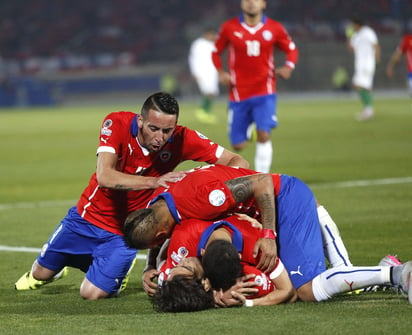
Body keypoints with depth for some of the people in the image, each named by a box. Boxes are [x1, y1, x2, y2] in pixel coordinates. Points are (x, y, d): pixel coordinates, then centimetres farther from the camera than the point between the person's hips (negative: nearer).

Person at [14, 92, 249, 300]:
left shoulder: (182, 140, -23)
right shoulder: (117, 124, -26)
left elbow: (237, 162, -21)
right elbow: (104, 176, -38)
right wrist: (154, 181, -49)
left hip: (124, 232, -1)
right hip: (89, 215, 1)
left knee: (92, 294, -8)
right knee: (42, 273, 15)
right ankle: (45, 273, 54)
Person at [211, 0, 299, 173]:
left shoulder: (275, 28, -1)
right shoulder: (229, 28, -2)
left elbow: (292, 49, 10)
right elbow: (216, 52, 10)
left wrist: (288, 66, -10)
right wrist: (220, 72, -7)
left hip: (264, 92, -1)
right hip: (238, 93, 1)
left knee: (264, 136, -18)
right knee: (238, 145, 3)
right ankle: (250, 130, 42)